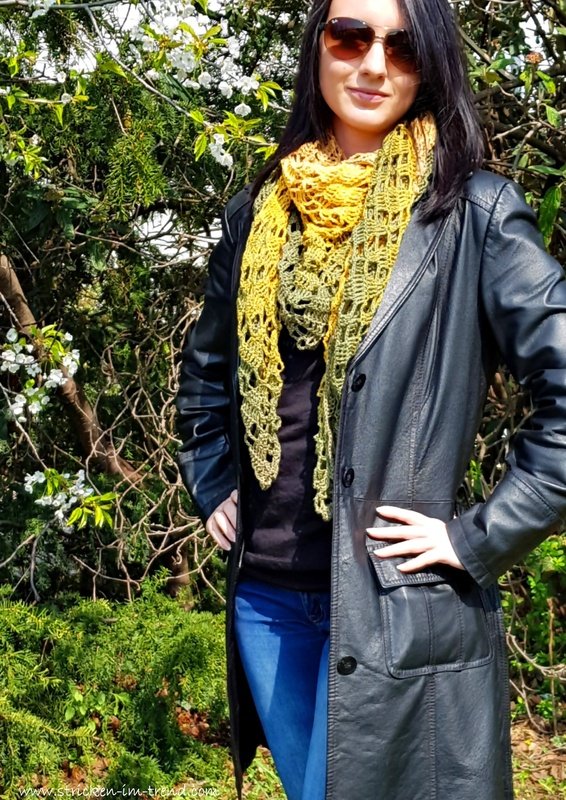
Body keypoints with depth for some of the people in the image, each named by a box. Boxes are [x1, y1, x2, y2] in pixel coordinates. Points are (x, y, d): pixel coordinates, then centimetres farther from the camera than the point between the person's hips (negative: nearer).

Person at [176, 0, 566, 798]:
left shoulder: (472, 213, -9)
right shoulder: (260, 212, 7)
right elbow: (207, 366, 21)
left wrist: (479, 538, -13)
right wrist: (213, 487, 12)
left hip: (395, 601, -5)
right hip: (264, 591, 5)